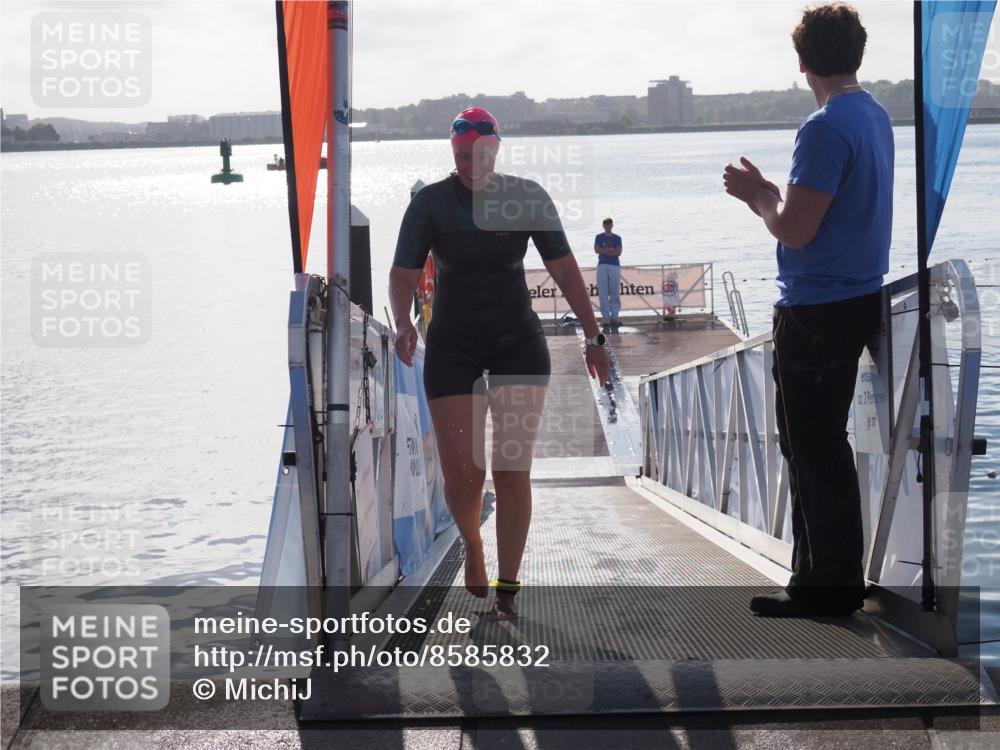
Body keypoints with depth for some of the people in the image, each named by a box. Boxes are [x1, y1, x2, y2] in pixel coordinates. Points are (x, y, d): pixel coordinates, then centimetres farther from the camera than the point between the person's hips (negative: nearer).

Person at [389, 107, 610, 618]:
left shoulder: (527, 197, -1)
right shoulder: (431, 202, -4)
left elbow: (565, 270, 1)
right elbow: (403, 274, -6)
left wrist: (592, 336, -2)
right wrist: (402, 323, -25)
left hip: (519, 345, 0)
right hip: (452, 349, 0)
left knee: (513, 471, -6)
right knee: (461, 472, -4)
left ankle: (507, 589, 4)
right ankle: (472, 547, 29)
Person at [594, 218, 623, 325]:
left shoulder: (617, 238, 12)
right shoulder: (599, 237, 12)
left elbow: (618, 253, 0)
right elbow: (597, 250, -4)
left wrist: (604, 251, -7)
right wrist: (610, 249, -8)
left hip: (615, 266, 1)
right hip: (602, 266, 0)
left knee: (615, 293, -4)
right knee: (603, 293, -5)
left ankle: (614, 316, -3)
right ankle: (606, 317, -4)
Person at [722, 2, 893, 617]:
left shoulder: (826, 128, -19)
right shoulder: (875, 116, 11)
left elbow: (795, 231, -20)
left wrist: (757, 196, -3)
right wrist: (767, 194, 14)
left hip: (817, 312, -10)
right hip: (858, 299, 10)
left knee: (815, 450, -2)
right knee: (819, 445, 17)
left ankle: (831, 587, 5)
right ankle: (824, 577, 24)